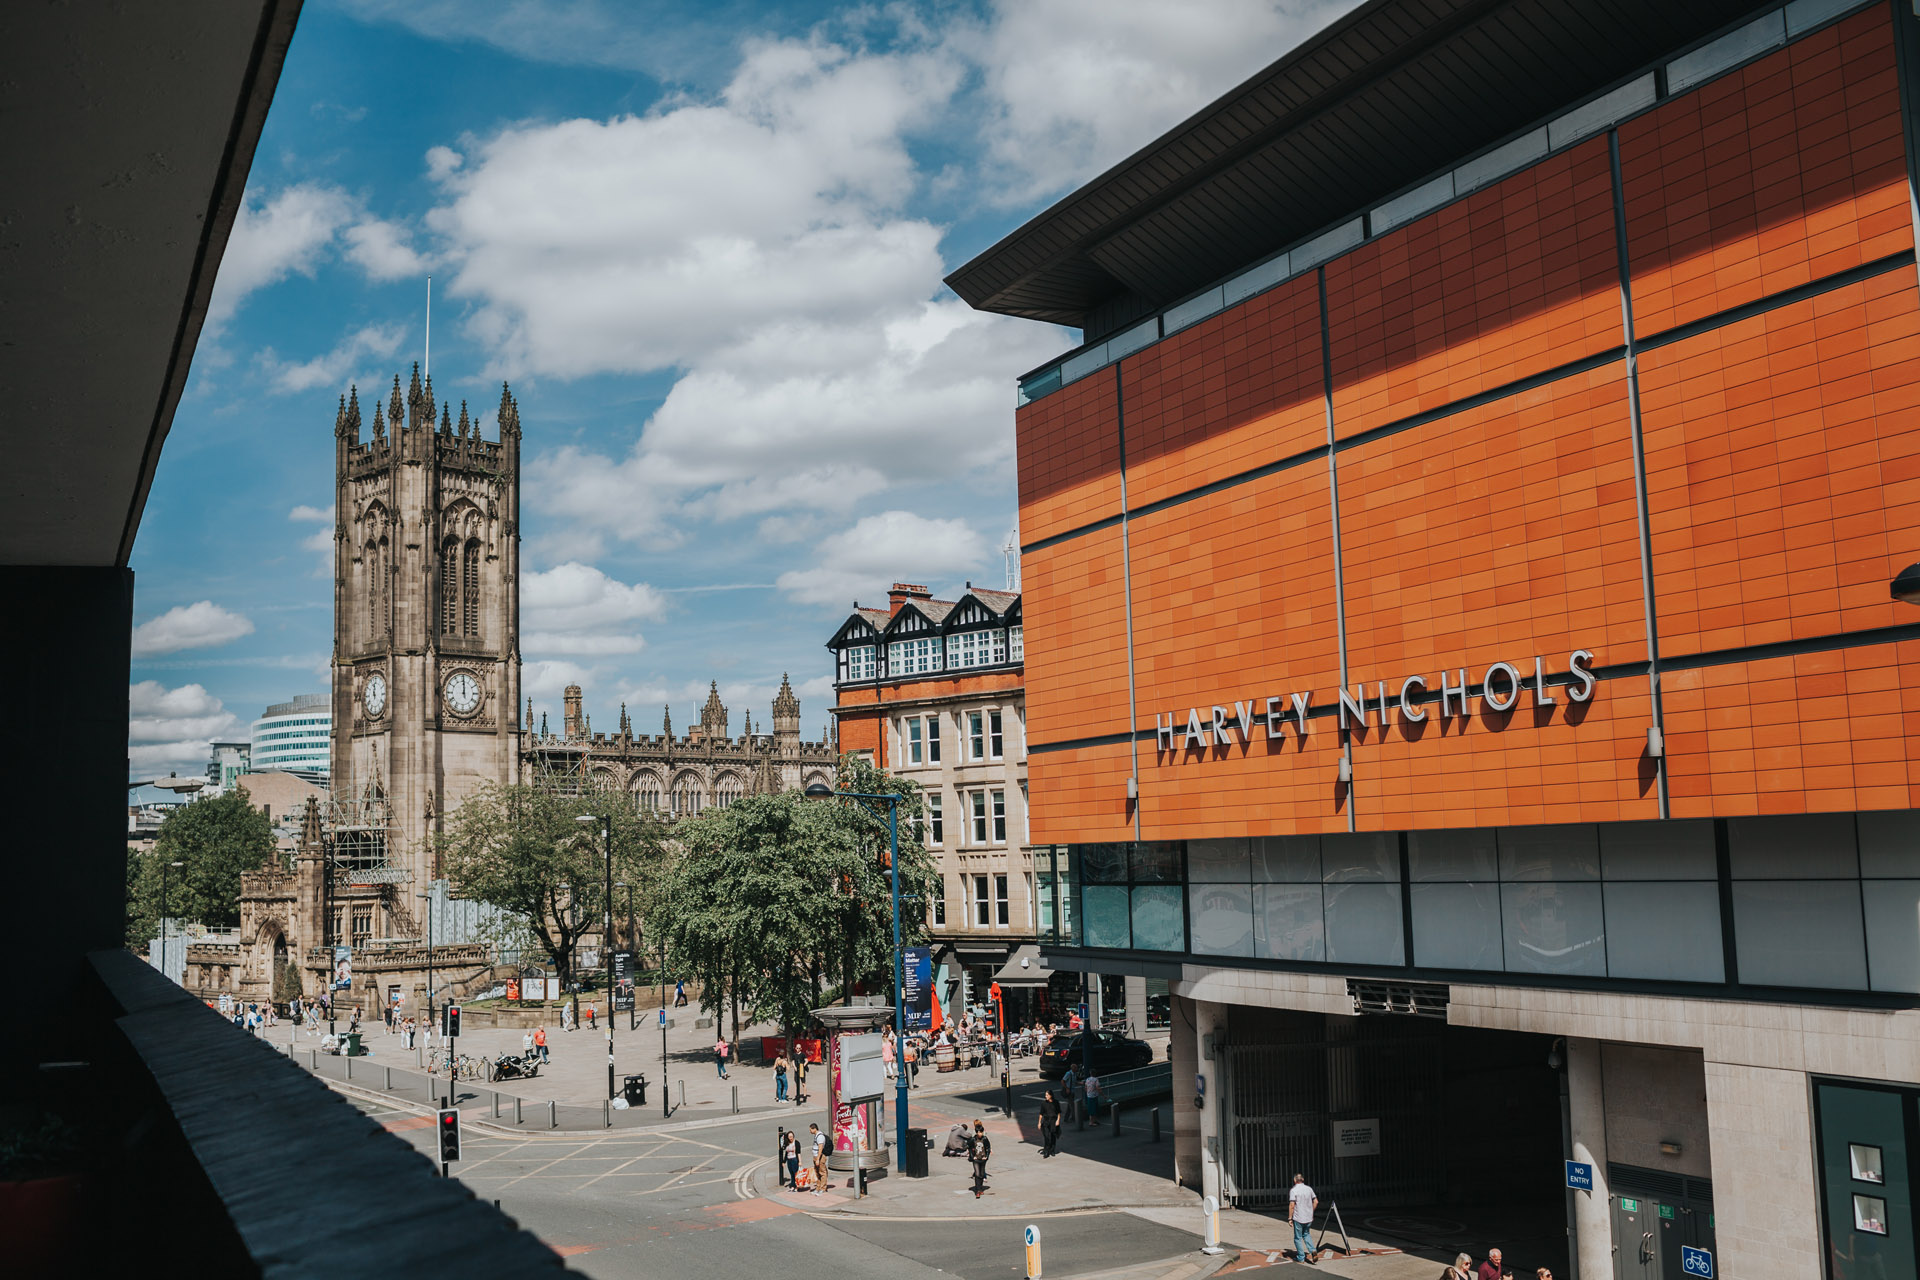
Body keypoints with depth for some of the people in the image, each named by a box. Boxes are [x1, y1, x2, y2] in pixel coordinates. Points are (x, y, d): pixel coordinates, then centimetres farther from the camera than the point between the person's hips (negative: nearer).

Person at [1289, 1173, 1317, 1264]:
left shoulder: (1293, 1190, -11)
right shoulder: (1309, 1189, 4)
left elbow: (1292, 1205, -16)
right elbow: (1316, 1202, 7)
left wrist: (1290, 1218, -10)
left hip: (1298, 1218, -5)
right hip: (1309, 1218, 5)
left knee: (1298, 1238, 6)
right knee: (1306, 1234, 22)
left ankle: (1301, 1258, 9)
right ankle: (1312, 1251, 4)